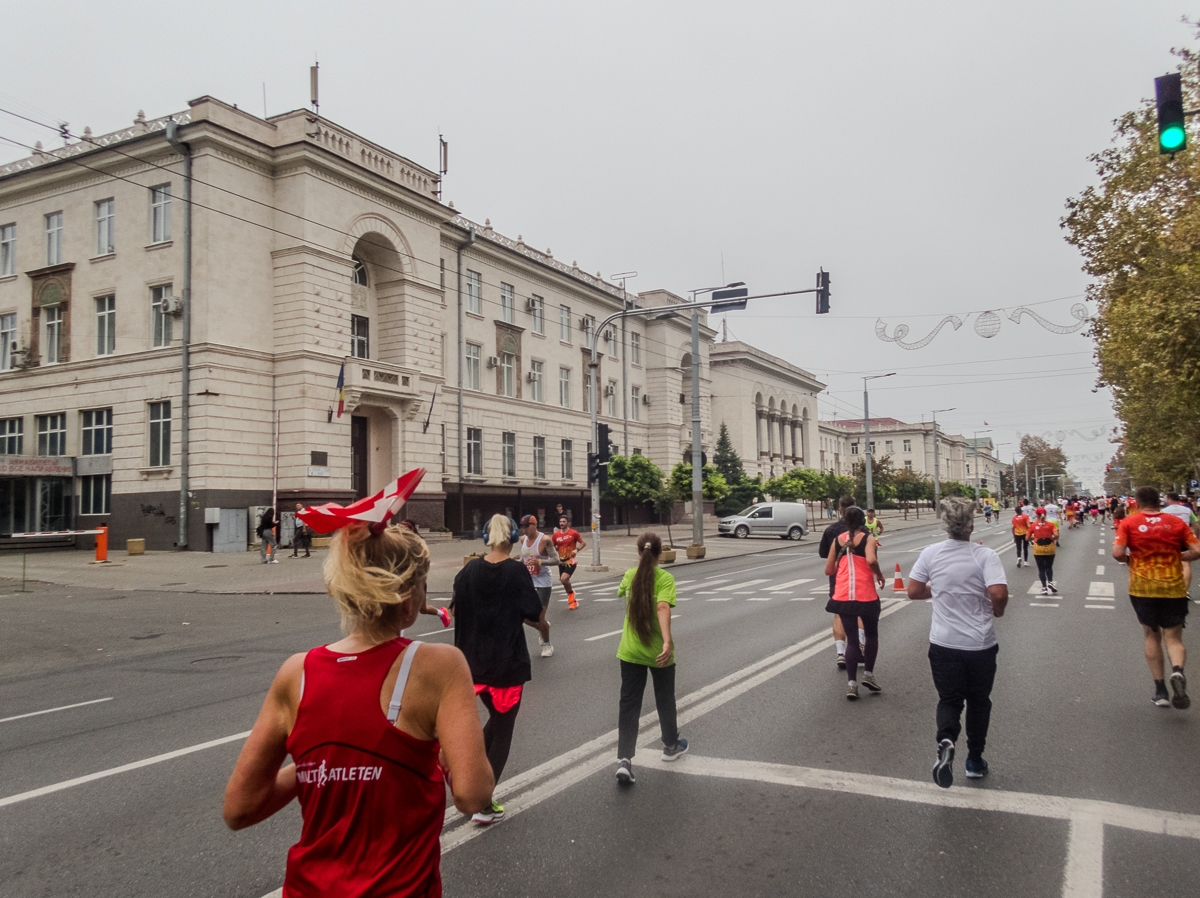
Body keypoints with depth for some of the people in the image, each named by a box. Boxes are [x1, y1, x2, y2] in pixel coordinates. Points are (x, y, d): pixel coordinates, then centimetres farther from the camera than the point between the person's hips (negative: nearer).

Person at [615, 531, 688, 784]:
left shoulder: (630, 575, -1)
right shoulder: (665, 578, -13)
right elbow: (662, 607, -28)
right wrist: (667, 642, -36)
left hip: (630, 652, 2)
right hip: (658, 652, -2)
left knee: (628, 705, 6)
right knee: (665, 701, 19)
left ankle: (624, 759, -6)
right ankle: (671, 746, 39)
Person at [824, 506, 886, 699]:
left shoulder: (838, 540, 8)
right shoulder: (868, 538, -3)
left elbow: (828, 570, 9)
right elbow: (871, 560, -23)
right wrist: (879, 575, -5)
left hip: (842, 595, 3)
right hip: (866, 595, -3)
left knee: (852, 640, 10)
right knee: (871, 635, 21)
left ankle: (851, 683, 2)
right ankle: (868, 674, 20)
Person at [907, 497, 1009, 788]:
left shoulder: (930, 554, -7)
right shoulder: (985, 555, -13)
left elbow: (913, 591, -4)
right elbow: (999, 594, -24)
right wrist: (998, 610, -2)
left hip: (943, 643, 1)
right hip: (981, 644, -1)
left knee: (949, 700, 12)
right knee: (978, 701, 19)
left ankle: (946, 740, -18)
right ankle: (975, 761, 28)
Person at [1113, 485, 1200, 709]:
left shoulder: (1128, 523, -4)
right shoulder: (1176, 522, 1)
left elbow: (1117, 553, -14)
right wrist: (1176, 556, 13)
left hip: (1142, 586, 0)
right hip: (1174, 586, 1)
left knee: (1151, 636, 14)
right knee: (1173, 637, 8)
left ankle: (1160, 690, 13)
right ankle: (1177, 671, -24)